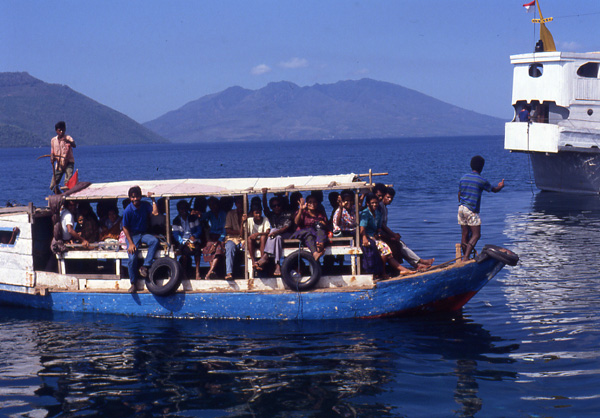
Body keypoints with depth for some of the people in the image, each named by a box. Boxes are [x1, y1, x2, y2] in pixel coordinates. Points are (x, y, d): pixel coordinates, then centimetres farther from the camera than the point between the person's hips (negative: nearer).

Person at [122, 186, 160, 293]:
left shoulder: (145, 205, 1)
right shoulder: (128, 210, -10)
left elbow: (155, 212, -15)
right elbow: (125, 228, -6)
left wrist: (153, 199, -9)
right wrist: (130, 243, -14)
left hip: (144, 234, 3)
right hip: (132, 235, -3)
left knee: (155, 240, -31)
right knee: (132, 257, -24)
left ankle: (145, 266, -25)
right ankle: (133, 283, -8)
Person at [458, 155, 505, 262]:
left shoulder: (463, 178, 9)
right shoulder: (481, 180, -7)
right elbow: (494, 190, 10)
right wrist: (500, 186, 32)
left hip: (461, 208, 6)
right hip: (472, 210, -6)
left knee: (464, 234, 11)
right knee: (476, 235, -4)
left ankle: (465, 256, 16)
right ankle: (466, 258, -16)